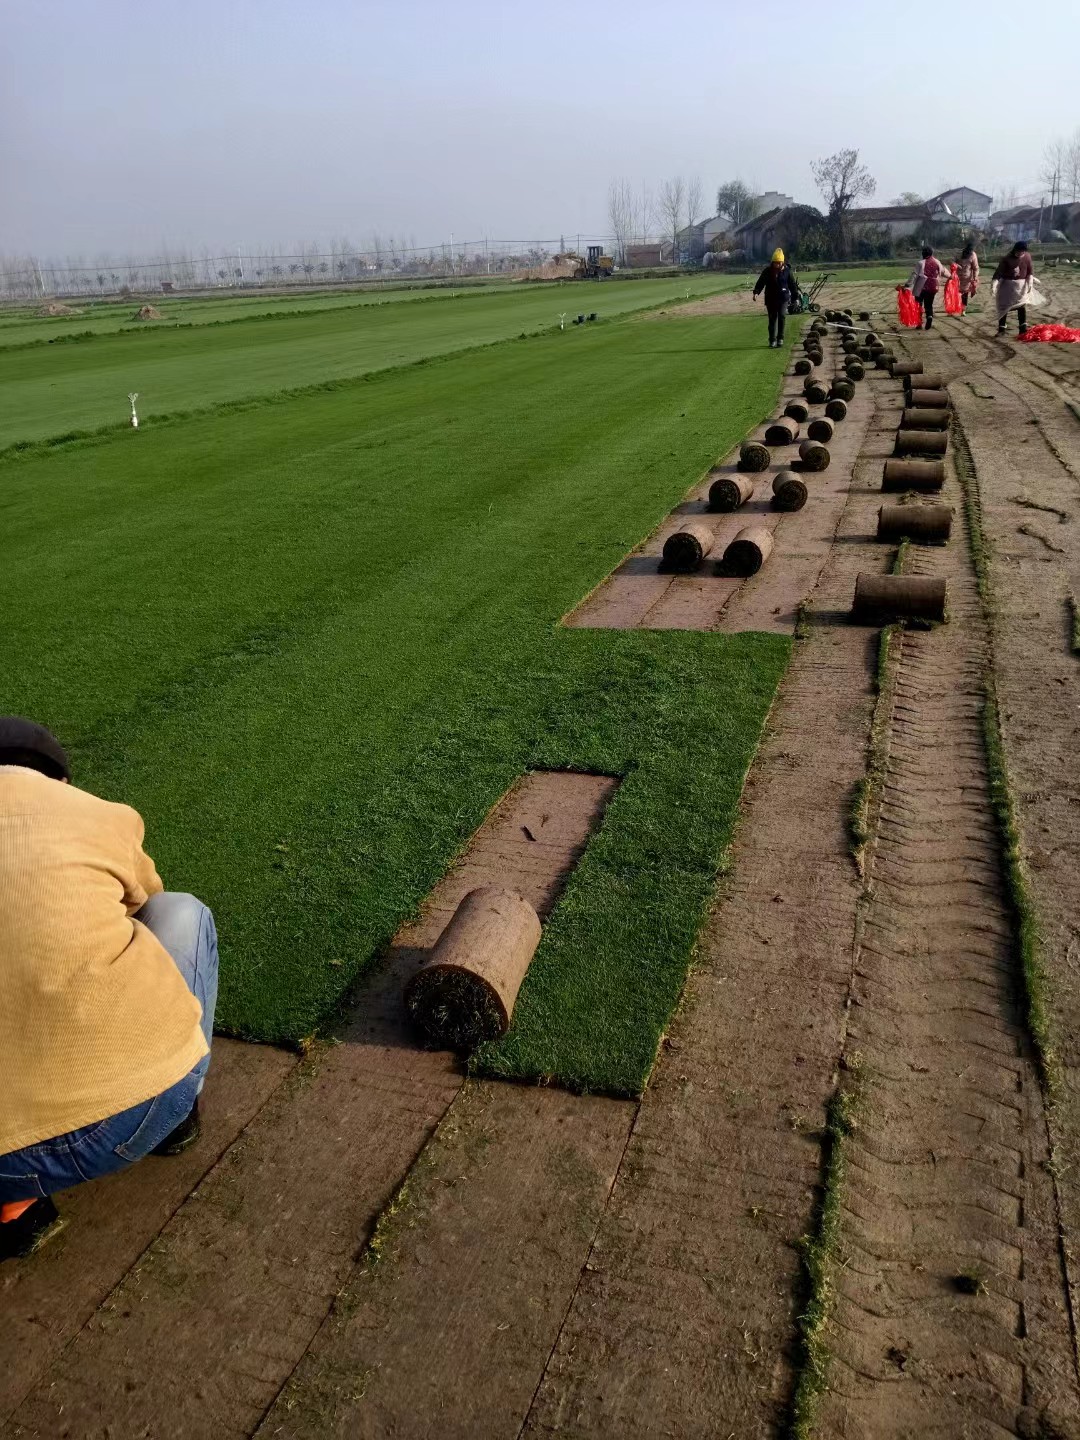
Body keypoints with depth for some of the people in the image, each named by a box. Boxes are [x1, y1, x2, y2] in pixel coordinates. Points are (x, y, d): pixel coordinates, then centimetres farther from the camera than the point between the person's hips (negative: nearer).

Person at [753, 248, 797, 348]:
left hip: (783, 298, -1)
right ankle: (772, 340, 11)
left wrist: (794, 298, 8)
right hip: (771, 298, 1)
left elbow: (792, 285, 6)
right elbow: (760, 282, -2)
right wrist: (756, 292, -20)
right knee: (772, 318, 3)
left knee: (782, 316, -16)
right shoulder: (767, 271, -1)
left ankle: (780, 338, -4)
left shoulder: (787, 271, -1)